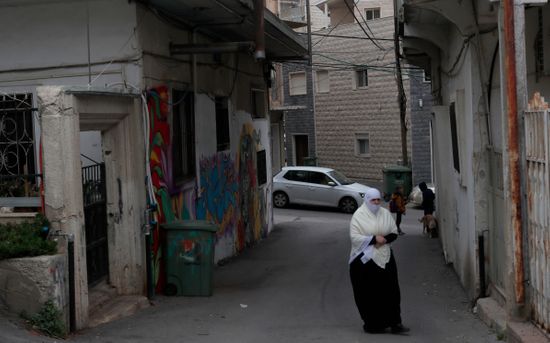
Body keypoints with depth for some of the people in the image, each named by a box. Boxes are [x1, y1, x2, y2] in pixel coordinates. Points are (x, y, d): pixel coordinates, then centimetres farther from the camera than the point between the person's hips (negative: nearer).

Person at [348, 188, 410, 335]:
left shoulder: (385, 213, 6)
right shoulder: (358, 216, -7)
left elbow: (394, 232, 10)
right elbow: (354, 237, -14)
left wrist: (385, 239, -11)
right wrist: (374, 239, -22)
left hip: (384, 257, 4)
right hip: (365, 259, -4)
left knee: (391, 291, 1)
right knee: (369, 293, 1)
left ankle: (395, 323, 6)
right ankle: (371, 324, 11)